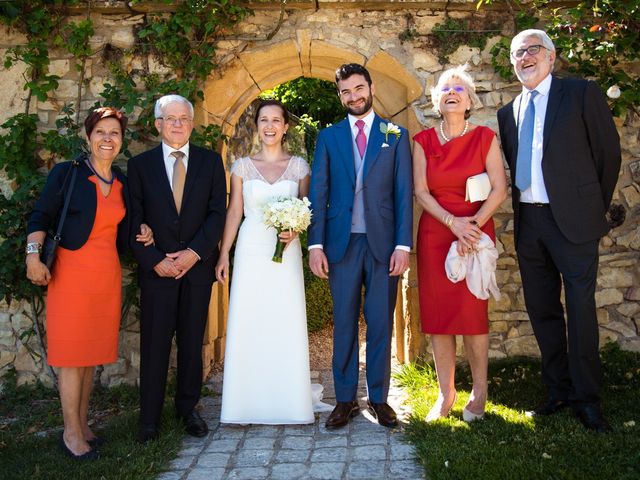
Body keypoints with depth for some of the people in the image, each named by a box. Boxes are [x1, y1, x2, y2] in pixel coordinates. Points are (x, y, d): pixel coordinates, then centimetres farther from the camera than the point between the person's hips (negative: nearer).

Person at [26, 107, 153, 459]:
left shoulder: (122, 182, 12)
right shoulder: (67, 173, -3)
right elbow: (41, 217, -5)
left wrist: (141, 237, 2)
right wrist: (34, 254, -18)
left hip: (108, 275, 5)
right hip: (72, 272, -5)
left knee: (92, 351, 11)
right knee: (71, 351, -1)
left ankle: (82, 424, 23)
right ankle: (71, 432, 11)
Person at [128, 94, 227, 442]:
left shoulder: (211, 161, 6)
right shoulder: (140, 165, 4)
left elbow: (218, 213, -1)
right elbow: (134, 220, 0)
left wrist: (194, 252, -11)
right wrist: (154, 260, -10)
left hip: (198, 266, 1)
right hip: (156, 269, -1)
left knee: (192, 342, 10)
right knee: (154, 344, 3)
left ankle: (188, 408, 24)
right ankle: (149, 417, 15)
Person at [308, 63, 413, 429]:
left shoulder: (396, 135, 7)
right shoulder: (329, 137, 10)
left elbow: (404, 193, 1)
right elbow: (319, 193, 5)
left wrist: (403, 245, -8)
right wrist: (316, 244, -4)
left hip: (384, 243, -1)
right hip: (342, 243, 1)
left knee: (381, 324, 6)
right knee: (344, 324, 6)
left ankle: (379, 398, 19)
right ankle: (345, 400, 17)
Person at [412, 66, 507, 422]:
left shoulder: (485, 137, 2)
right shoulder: (424, 141, 7)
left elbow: (500, 189, -4)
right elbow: (421, 190, 0)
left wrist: (473, 225, -14)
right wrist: (453, 222, -12)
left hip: (476, 232, -2)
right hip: (434, 235, 2)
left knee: (472, 311, -3)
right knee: (437, 312, 2)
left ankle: (479, 392, 13)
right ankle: (445, 394, 12)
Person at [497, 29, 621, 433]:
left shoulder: (582, 93, -1)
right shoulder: (509, 113, 13)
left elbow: (609, 152, 0)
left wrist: (596, 210, 3)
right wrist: (523, 210, 8)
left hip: (572, 219, -5)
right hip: (528, 222, 5)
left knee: (580, 307, -1)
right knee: (542, 309, 11)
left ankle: (587, 397, 12)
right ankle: (559, 390, 24)